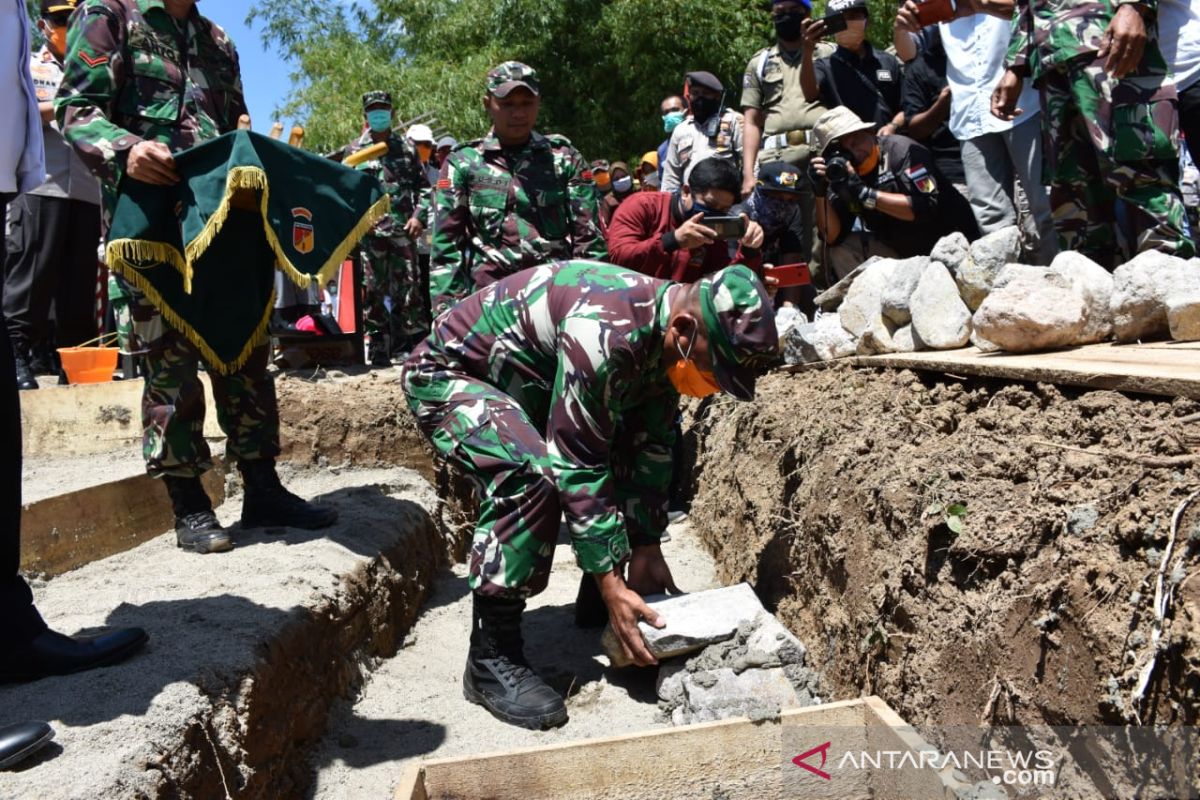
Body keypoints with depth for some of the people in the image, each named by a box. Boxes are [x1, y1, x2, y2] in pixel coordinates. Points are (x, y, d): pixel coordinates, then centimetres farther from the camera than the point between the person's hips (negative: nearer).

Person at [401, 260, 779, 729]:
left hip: (526, 387, 9)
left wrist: (646, 548, -5)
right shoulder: (606, 331, -37)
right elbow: (577, 466, -34)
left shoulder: (664, 335, -9)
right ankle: (491, 657, -21)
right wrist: (610, 584, -30)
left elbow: (649, 447, -3)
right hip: (447, 374, -9)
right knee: (534, 477, -35)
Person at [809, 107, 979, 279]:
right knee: (842, 250, -10)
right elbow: (832, 238, -8)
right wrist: (821, 192, -22)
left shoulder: (900, 149, -17)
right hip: (902, 254, 5)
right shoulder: (840, 173, -3)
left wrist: (864, 193, -30)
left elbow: (926, 206, -29)